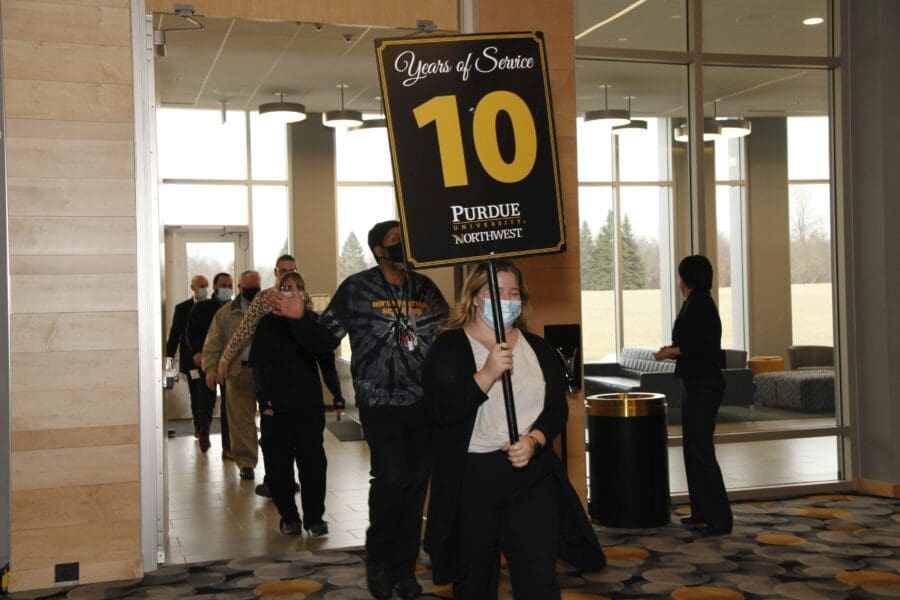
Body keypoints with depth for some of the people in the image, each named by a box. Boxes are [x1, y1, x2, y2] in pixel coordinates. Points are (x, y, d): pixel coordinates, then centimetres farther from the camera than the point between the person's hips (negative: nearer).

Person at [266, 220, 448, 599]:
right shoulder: (356, 288, -1)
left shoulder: (425, 288, 9)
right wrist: (300, 319, -19)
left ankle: (404, 568, 22)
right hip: (379, 403, -4)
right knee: (392, 478, -17)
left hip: (422, 402, 4)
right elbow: (325, 339, -1)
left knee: (416, 484, 6)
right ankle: (378, 560, 7)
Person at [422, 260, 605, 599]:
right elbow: (441, 411, -14)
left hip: (533, 474, 2)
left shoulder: (538, 349, 11)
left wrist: (534, 440, -14)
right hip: (471, 478, -2)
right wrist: (487, 374, -23)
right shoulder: (449, 347, -2)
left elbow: (557, 409, 5)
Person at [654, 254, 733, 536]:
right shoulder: (696, 302, 15)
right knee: (693, 447, 14)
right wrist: (675, 350, 17)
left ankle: (720, 518, -5)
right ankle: (701, 512, 21)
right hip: (696, 385, 11)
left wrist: (674, 351, -15)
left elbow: (706, 347, -23)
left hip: (703, 386, -11)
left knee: (701, 449, -9)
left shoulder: (700, 304, -15)